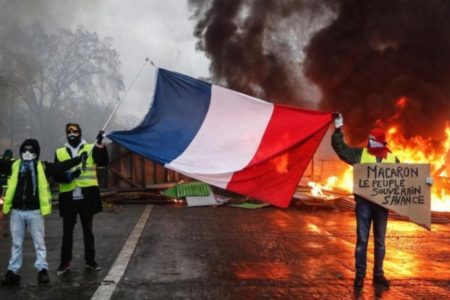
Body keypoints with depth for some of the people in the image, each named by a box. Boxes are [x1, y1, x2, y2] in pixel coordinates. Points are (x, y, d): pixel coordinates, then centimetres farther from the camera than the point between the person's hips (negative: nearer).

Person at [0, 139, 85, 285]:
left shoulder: (43, 167, 0)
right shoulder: (13, 165, 6)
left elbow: (62, 166, -4)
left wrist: (79, 159, -11)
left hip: (35, 211, -2)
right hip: (16, 211, 2)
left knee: (39, 242, 7)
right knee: (16, 243, 13)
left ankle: (42, 269, 16)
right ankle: (12, 271, 20)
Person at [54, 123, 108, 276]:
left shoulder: (91, 148, 4)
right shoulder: (60, 153, 8)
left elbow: (103, 162, -12)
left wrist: (100, 144, -26)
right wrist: (68, 176, -19)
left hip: (86, 197, -1)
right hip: (68, 198, 1)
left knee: (88, 230, 10)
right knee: (67, 232, 8)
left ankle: (90, 260, 19)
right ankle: (65, 262, 18)